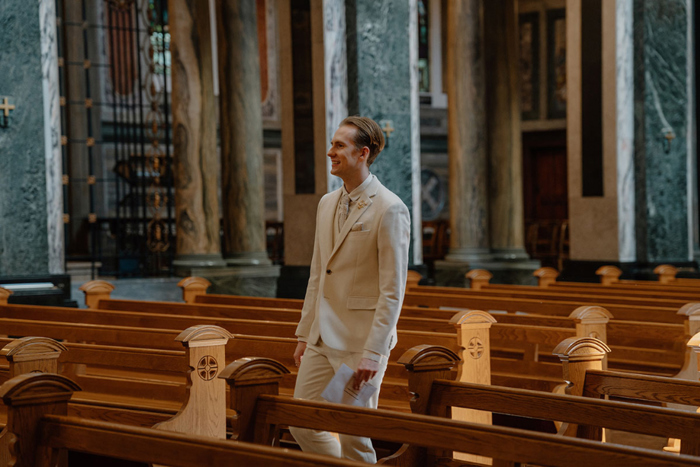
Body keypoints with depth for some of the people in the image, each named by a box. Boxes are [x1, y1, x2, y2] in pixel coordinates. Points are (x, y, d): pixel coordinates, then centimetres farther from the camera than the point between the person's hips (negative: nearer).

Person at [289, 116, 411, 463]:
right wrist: (304, 334, 15)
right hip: (323, 338, 7)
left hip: (361, 340, -7)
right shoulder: (327, 204, 12)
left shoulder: (390, 209, -13)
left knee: (354, 436, -1)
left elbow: (392, 291, -16)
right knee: (302, 425, 7)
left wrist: (373, 353, -20)